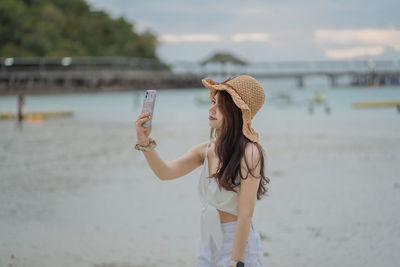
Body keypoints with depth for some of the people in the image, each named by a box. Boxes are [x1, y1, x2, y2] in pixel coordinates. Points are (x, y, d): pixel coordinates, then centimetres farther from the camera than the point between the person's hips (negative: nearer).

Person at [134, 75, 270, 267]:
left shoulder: (248, 153, -18)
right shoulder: (207, 149, 2)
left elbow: (245, 215, -19)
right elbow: (165, 172, 0)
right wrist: (145, 141, -15)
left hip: (238, 245, -6)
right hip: (208, 244, 6)